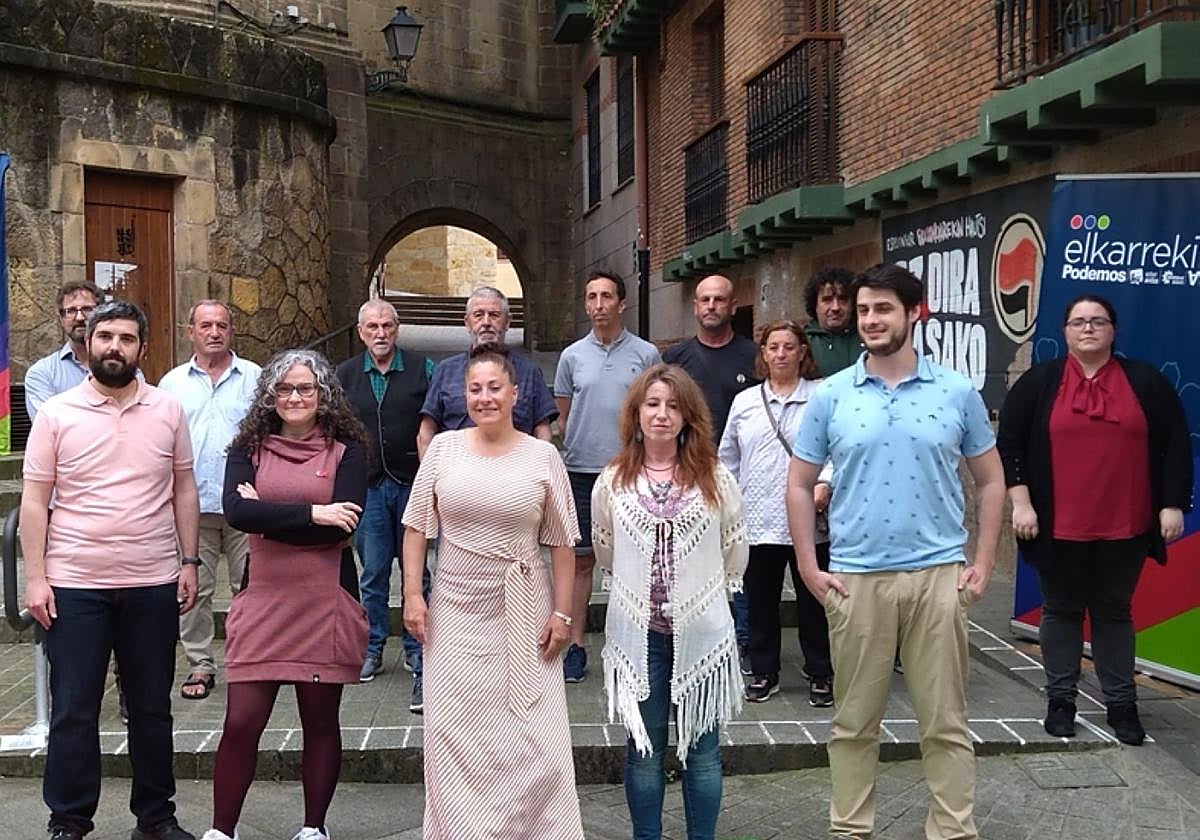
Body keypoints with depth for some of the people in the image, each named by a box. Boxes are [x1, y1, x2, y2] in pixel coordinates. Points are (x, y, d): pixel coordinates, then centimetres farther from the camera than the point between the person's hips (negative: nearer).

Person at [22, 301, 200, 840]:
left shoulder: (168, 411, 4)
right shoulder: (56, 414, -1)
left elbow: (184, 490, 9)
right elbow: (34, 500, -1)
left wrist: (189, 561, 5)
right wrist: (35, 578, -6)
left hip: (154, 586, 2)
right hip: (75, 587, -2)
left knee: (152, 708, 12)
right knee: (73, 712, 4)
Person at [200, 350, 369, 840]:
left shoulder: (346, 449, 1)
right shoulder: (248, 449, 6)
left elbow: (342, 525, -12)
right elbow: (236, 511, -11)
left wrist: (268, 516, -9)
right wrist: (311, 514, -16)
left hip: (325, 602, -1)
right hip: (264, 600, 1)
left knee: (320, 721, 10)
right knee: (241, 722, 0)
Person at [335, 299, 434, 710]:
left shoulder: (422, 369, 1)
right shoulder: (345, 375, 8)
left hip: (413, 483, -2)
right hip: (367, 487, 2)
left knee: (417, 572, 3)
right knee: (373, 573, 8)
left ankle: (418, 652, 12)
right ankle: (372, 649, 20)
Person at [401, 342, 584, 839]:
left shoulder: (542, 456, -2)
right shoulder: (443, 448, 1)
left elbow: (560, 543, 1)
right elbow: (417, 527, 5)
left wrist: (561, 612, -2)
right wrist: (412, 594, -2)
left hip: (522, 612, -1)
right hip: (454, 611, 2)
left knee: (530, 733, 2)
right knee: (455, 733, 8)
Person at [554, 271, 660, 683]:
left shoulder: (646, 354, 2)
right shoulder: (572, 356, 6)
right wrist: (578, 448, 9)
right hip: (581, 471, 1)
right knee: (580, 560, 5)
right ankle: (576, 645, 12)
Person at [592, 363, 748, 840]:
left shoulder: (715, 480, -2)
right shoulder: (612, 482, 0)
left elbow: (734, 555, 8)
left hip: (701, 632, 0)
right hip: (637, 632, 1)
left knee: (702, 749, 8)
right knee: (644, 750, 9)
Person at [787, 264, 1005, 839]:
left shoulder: (958, 392, 2)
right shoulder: (829, 396, 2)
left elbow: (990, 480, 9)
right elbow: (799, 484, 7)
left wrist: (983, 563, 2)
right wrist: (809, 567, 1)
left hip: (940, 575, 0)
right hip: (855, 577, 0)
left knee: (945, 722, 7)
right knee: (854, 721, 10)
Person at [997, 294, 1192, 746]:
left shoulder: (1146, 382, 3)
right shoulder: (1038, 382, 0)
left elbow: (1175, 447, 4)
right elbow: (1009, 444, -1)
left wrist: (1173, 505, -2)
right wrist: (1021, 502, -8)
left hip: (1124, 526, 1)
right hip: (1059, 526, -1)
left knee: (1114, 613, 11)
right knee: (1062, 610, 10)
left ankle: (1121, 704, 20)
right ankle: (1060, 700, 21)